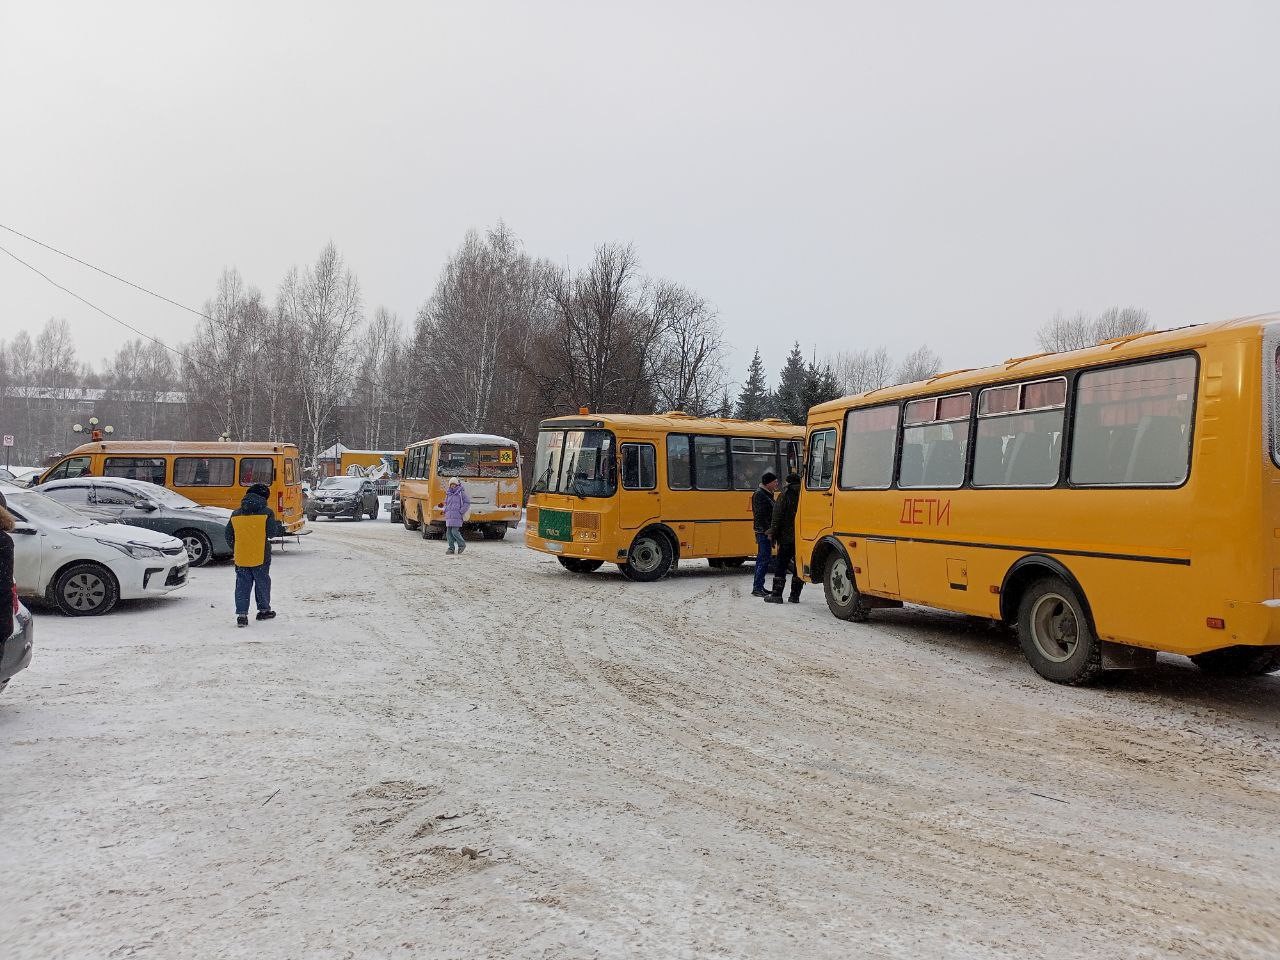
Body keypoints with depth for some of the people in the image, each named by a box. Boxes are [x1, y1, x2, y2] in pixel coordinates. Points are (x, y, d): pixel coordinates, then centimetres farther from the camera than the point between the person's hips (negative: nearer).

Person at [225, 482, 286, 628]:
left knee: (242, 585, 7)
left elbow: (229, 535, 10)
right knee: (262, 583, 14)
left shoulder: (236, 514, 7)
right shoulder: (266, 512, -7)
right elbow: (272, 532, -8)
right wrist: (280, 528, 14)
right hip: (260, 556, -3)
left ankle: (241, 614, 1)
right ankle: (264, 610, 25)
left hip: (241, 557, 3)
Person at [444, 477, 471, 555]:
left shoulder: (461, 492, -3)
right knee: (449, 532, 2)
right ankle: (451, 548, 7)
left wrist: (461, 512, -11)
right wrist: (445, 511, 10)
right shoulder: (448, 493, 14)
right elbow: (446, 503, 27)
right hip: (449, 516, 6)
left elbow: (467, 502, -5)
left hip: (457, 516, -6)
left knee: (454, 532, -12)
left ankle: (462, 544, 8)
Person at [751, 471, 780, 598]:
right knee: (764, 559, -11)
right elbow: (760, 515, -20)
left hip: (766, 531, 10)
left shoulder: (767, 494, 19)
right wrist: (767, 530, -23)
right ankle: (757, 588, -9)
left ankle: (758, 586, 20)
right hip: (763, 532, -10)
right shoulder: (759, 494, -13)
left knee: (762, 559, 13)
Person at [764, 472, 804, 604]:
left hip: (787, 536, -4)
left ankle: (777, 594, -2)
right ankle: (795, 595, 10)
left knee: (781, 565, 0)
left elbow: (778, 516, -9)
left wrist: (773, 533, -4)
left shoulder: (785, 495, -5)